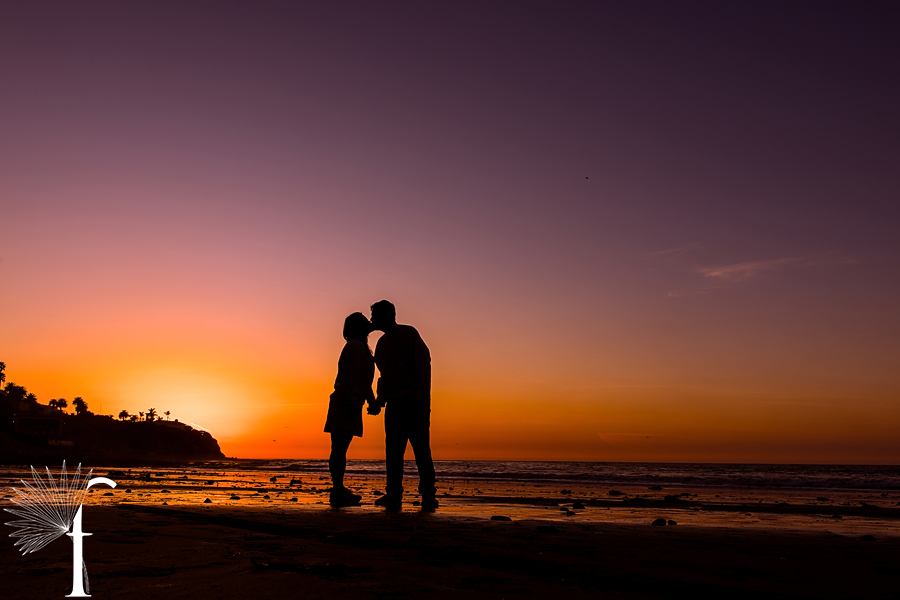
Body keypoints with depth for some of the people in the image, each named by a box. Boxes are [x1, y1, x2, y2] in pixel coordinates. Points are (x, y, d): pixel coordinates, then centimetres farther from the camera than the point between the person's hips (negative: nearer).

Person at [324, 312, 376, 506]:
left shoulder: (359, 347, 24)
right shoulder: (356, 346, -9)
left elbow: (361, 380, 28)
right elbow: (353, 377, -17)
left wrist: (371, 400, 27)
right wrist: (353, 403, -22)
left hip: (345, 405, 10)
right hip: (346, 404, -10)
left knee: (340, 447, 11)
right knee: (340, 447, -11)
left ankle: (338, 490, 15)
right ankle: (338, 492, -12)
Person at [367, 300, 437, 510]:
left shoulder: (408, 333, -1)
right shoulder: (382, 343, 20)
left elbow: (423, 365, -8)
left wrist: (422, 398, -17)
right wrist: (380, 401, 13)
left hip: (413, 402, -7)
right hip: (393, 404, 7)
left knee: (421, 449, -8)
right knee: (392, 451, 1)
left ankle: (428, 494, -5)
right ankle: (393, 494, 3)